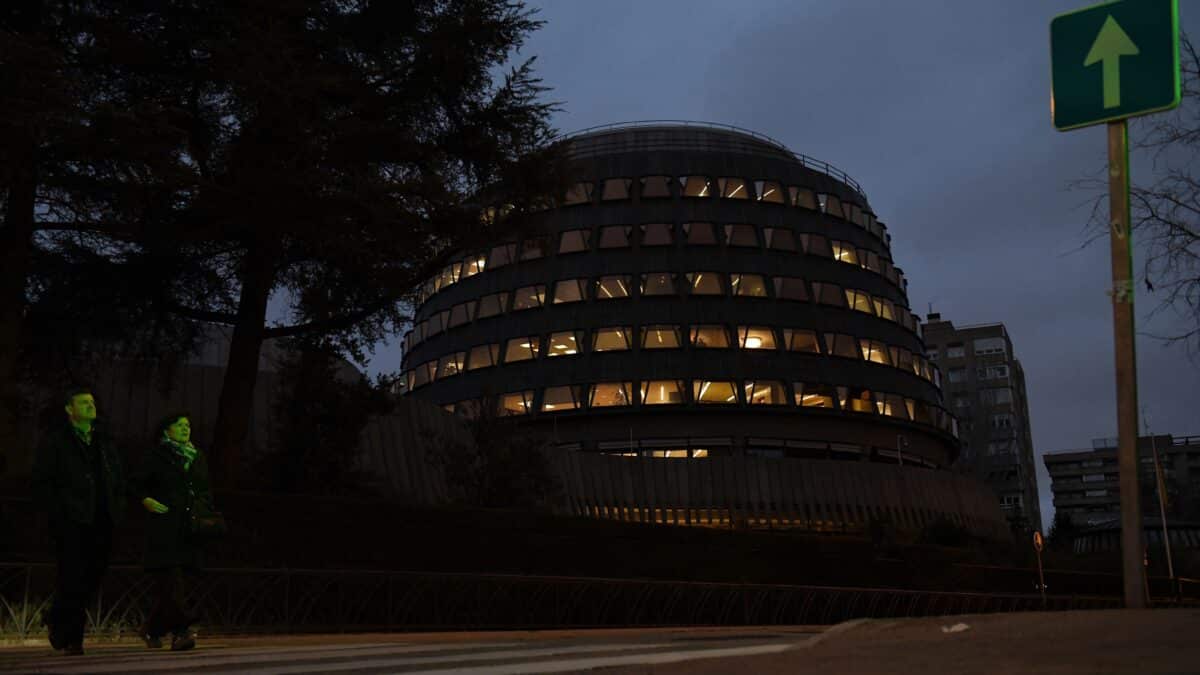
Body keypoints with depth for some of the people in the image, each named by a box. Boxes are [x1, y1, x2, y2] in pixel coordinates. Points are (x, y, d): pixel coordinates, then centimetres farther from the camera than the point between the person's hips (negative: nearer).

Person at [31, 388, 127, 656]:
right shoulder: (54, 441, 3)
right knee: (73, 578, -6)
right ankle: (72, 639, 7)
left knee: (93, 577, 5)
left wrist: (118, 507, 11)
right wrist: (57, 512, -10)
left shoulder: (104, 442, 19)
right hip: (71, 523, -5)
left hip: (101, 522, 5)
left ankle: (57, 621, 28)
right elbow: (41, 482, -2)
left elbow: (119, 477, 25)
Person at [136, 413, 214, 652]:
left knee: (167, 581, 9)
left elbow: (205, 490, 22)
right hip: (164, 526, -5)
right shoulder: (156, 456, 3)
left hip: (190, 527, 5)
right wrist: (146, 501, -16)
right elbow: (139, 486, 3)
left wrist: (205, 511, 7)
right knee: (171, 578, -15)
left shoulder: (197, 457, 17)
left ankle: (152, 629, 23)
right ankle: (180, 631, -21)